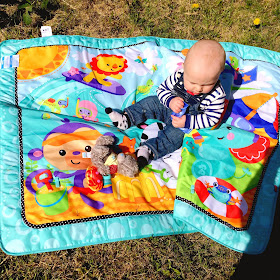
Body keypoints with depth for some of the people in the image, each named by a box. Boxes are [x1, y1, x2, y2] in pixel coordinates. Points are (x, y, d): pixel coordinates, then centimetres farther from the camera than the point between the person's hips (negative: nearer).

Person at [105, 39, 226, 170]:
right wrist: (170, 101, -31)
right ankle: (126, 119, 3)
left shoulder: (217, 95, -29)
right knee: (150, 102, -1)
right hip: (169, 109, 5)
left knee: (175, 134, -29)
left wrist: (187, 122, -32)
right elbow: (162, 90, -9)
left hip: (189, 123, -5)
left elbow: (212, 119, -22)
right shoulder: (178, 76, -22)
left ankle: (148, 150, -38)